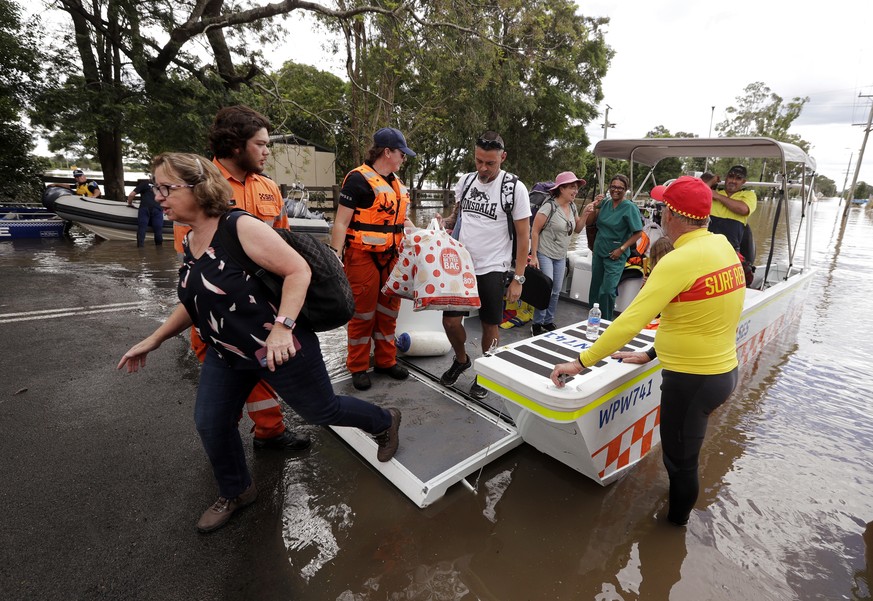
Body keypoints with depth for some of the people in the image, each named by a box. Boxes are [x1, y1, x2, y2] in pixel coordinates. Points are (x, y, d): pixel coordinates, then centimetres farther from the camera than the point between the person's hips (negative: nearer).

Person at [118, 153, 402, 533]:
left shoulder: (241, 228, -21)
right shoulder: (189, 243, 6)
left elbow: (298, 270, -25)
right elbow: (194, 301, 18)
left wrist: (282, 326, -34)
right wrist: (153, 340, 18)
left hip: (279, 349, -8)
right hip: (226, 354, 8)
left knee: (321, 410, 8)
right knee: (211, 423, 11)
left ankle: (384, 422, 37)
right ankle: (236, 492, 39)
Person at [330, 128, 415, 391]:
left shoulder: (396, 184, 14)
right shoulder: (358, 179, -10)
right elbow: (341, 222, -14)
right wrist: (335, 258, -20)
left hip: (390, 256, 8)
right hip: (362, 256, -8)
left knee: (388, 310, 14)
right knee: (362, 312, 2)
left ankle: (386, 360, 30)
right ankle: (358, 367, 17)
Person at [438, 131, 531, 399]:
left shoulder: (514, 188, -7)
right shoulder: (465, 181, 6)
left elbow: (523, 235, -6)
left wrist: (518, 278, -9)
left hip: (493, 269, -3)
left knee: (490, 325, 7)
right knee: (450, 320, 3)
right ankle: (461, 359, 32)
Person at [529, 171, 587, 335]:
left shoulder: (572, 207, 6)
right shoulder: (549, 206, -15)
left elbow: (577, 229, 14)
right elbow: (534, 231, -14)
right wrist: (533, 256, -16)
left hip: (561, 256, 7)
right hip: (545, 254, -7)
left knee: (556, 291, 12)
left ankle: (548, 322, 28)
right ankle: (537, 324, 9)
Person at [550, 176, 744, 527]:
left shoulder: (678, 261, -24)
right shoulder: (723, 246, 3)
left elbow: (631, 321, -28)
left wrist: (581, 362, -20)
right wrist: (653, 354, 14)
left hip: (692, 379, -9)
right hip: (723, 369, 9)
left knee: (679, 461, 14)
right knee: (683, 453, 28)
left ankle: (674, 524, 37)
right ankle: (679, 511, 49)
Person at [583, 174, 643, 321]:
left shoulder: (630, 208, -12)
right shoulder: (605, 203, 2)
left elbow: (638, 233, -12)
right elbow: (588, 222, 7)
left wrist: (621, 249, -16)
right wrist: (594, 206, -9)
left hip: (615, 255, -6)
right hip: (598, 252, 6)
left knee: (607, 291, -10)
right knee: (595, 288, 15)